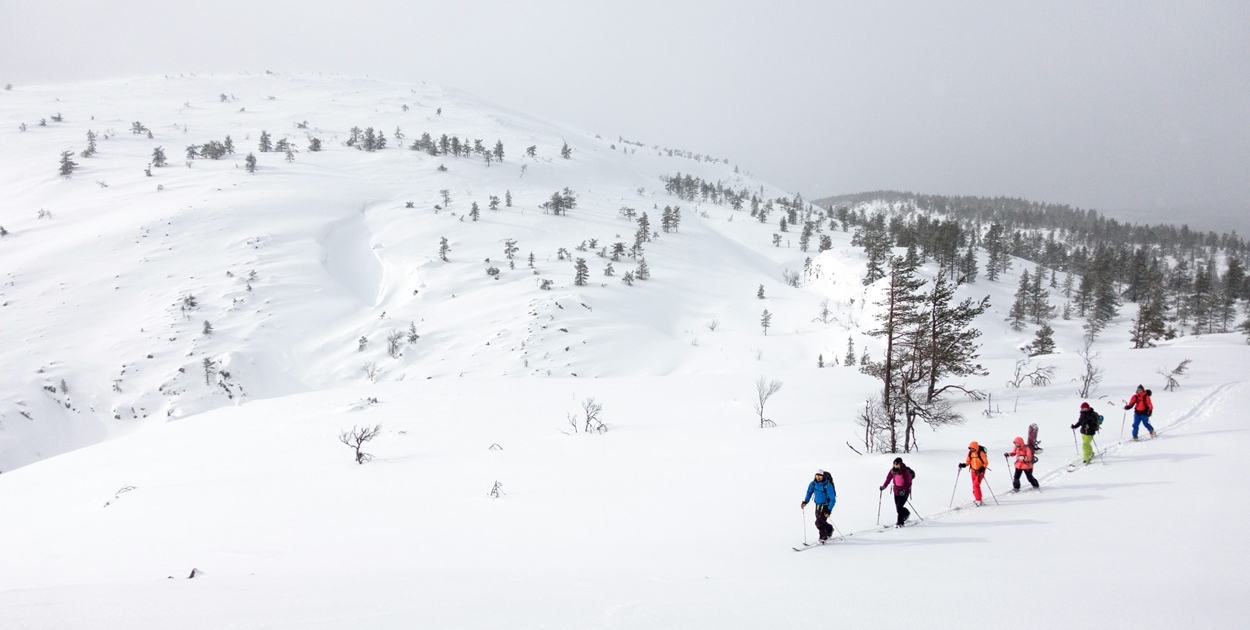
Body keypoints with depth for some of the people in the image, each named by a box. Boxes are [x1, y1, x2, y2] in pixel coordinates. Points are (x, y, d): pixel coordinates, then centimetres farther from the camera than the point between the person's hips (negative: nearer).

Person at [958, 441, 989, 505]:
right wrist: (963, 465, -13)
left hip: (980, 471, -6)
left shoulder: (981, 453, -18)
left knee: (976, 485, -16)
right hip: (974, 471, 6)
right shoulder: (970, 453, -1)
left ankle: (978, 500, -10)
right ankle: (976, 498, 27)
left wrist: (982, 468, -26)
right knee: (974, 485, 11)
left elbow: (986, 463, -12)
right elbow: (968, 462, 6)